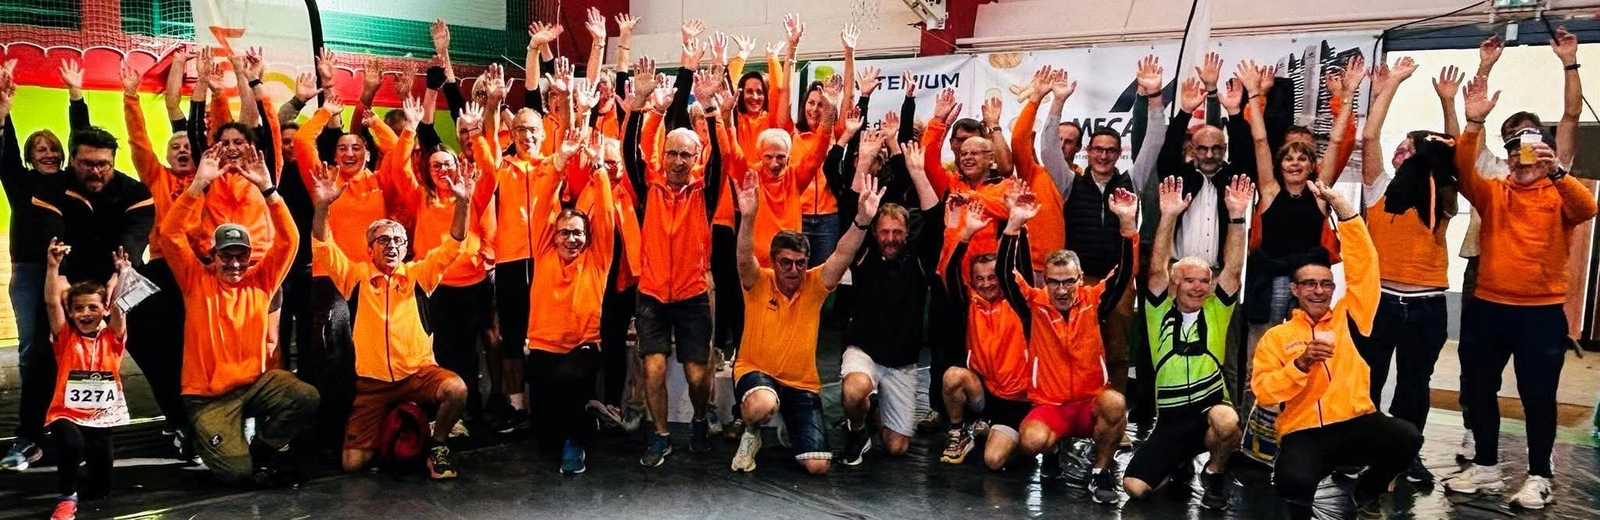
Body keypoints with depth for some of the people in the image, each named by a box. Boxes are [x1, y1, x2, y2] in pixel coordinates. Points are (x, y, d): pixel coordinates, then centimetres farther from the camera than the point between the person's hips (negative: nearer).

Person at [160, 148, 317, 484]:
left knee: (308, 399, -26)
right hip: (208, 395, -3)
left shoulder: (260, 282, 2)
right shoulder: (197, 281, -2)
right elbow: (170, 235, -13)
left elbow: (288, 240, -7)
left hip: (255, 381, 3)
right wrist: (198, 184, -21)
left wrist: (267, 188, -17)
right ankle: (208, 440, 18)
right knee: (236, 471, -18)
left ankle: (264, 448, 2)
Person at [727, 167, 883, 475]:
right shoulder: (758, 283, -8)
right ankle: (751, 434, -1)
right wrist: (748, 217, -46)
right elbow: (744, 258, -29)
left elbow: (843, 256, -18)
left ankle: (791, 429, 28)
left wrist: (862, 219, -35)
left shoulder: (814, 285, -4)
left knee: (818, 465, -9)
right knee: (762, 405, -41)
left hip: (802, 383, 3)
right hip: (756, 371, -2)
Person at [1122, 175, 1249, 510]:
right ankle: (1181, 464, 22)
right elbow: (1157, 269, -9)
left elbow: (1233, 269, -7)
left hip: (1211, 407, -1)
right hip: (1171, 417, 1)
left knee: (1227, 421, -38)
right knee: (1134, 487, -14)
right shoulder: (1161, 312, 3)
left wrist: (1236, 217, -17)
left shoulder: (1215, 311, 4)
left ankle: (1214, 473, -2)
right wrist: (1169, 216, -20)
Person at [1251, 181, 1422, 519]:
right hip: (1303, 432, -3)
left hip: (1357, 422, 3)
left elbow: (1363, 264, 4)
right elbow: (1263, 393, -1)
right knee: (1294, 480, -36)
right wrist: (1301, 364, -17)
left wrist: (1341, 206, -4)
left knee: (1408, 438, -29)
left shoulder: (1349, 318, 13)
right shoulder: (1276, 336, 9)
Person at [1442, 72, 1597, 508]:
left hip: (1542, 312, -3)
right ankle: (1486, 467, 25)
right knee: (1479, 389, 10)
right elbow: (1465, 171, -11)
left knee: (1538, 395, 2)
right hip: (1488, 307, 3)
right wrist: (1474, 123, -25)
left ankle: (1538, 477, 15)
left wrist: (1555, 172, -36)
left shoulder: (1560, 196, 1)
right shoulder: (1493, 193, 7)